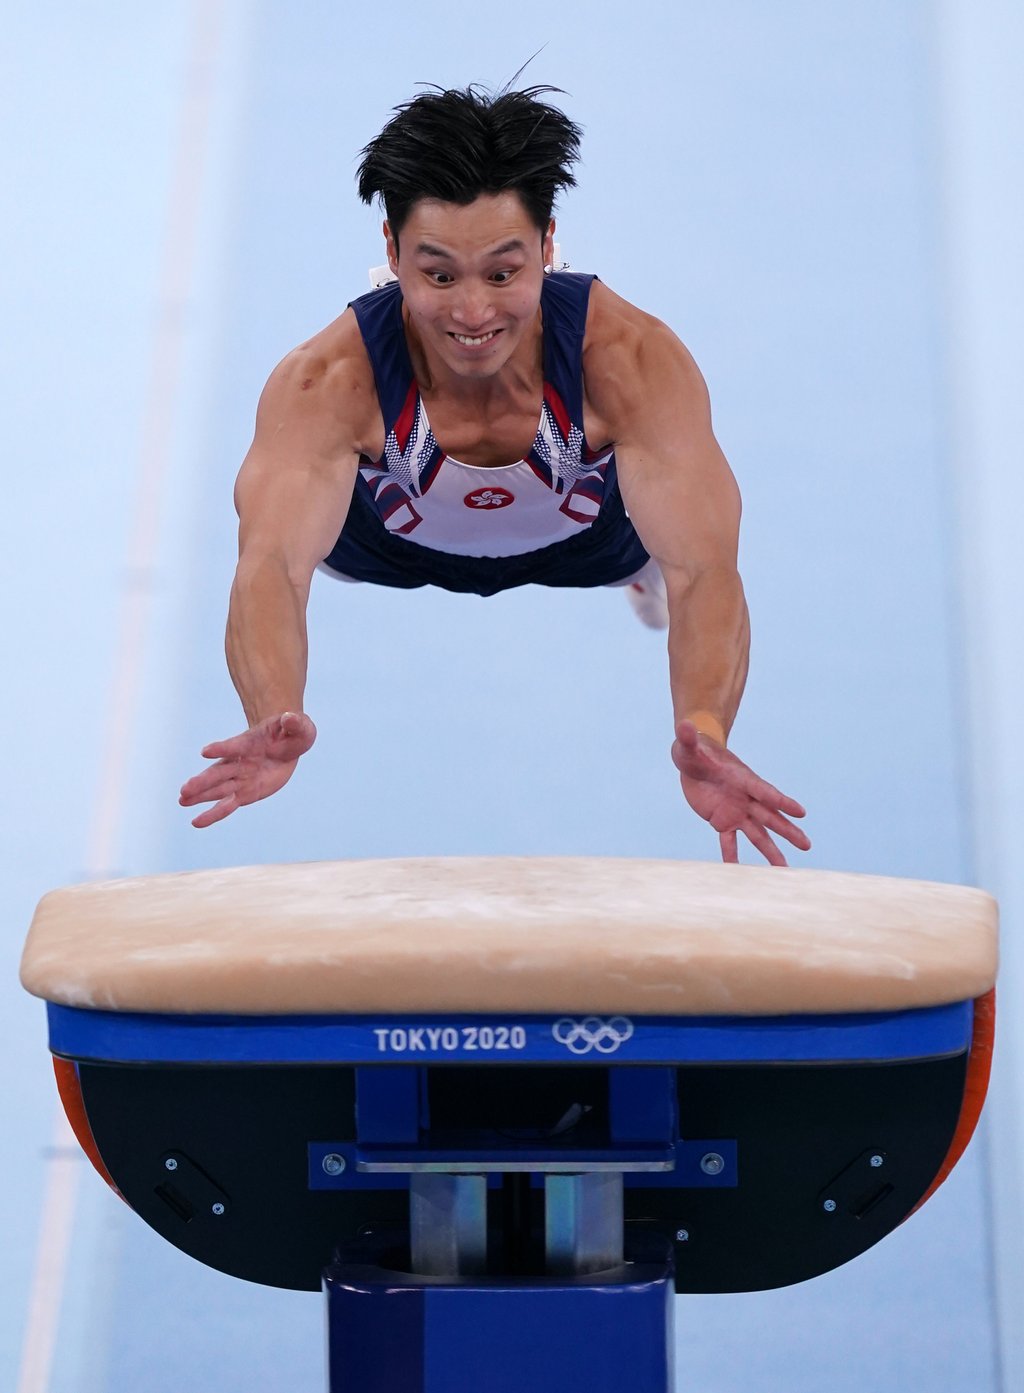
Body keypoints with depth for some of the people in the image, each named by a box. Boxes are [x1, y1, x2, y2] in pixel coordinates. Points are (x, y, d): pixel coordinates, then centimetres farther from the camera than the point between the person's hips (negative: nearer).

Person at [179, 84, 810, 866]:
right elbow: (272, 560, -53)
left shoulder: (634, 361, -43)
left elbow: (704, 568, -50)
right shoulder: (328, 381, -43)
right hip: (394, 544, 0)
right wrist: (275, 718, -74)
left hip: (585, 534, 0)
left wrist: (705, 734, -69)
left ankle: (640, 560, 51)